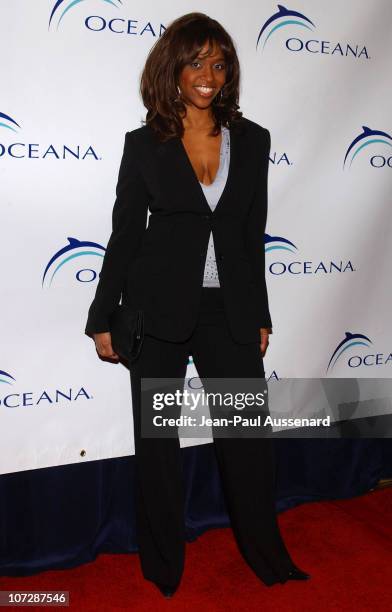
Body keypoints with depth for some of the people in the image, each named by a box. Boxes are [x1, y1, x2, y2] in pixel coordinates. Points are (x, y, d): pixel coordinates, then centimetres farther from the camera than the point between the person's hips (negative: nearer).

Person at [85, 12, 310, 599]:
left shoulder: (251, 139, 7)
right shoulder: (145, 144, 1)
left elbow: (253, 235, 9)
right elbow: (125, 234, 2)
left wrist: (259, 317, 9)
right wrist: (103, 318, 1)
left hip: (231, 311, 2)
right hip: (159, 309, -1)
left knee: (252, 436, 6)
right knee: (158, 441, 9)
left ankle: (267, 556, 31)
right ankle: (163, 566, 31)